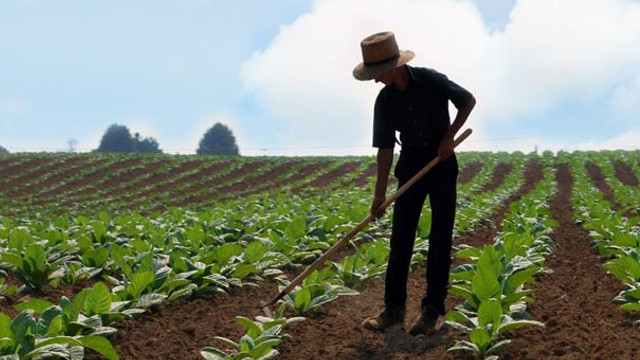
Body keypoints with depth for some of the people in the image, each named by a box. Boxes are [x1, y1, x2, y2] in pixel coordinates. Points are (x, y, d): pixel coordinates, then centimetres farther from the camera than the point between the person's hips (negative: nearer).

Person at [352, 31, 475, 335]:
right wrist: (380, 194, -4)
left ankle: (432, 309, 2)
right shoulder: (384, 101, -4)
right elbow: (385, 148, -1)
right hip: (411, 165, 3)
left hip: (442, 162, -3)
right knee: (400, 236, 1)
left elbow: (468, 101, -1)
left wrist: (449, 136, -11)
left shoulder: (431, 81, -15)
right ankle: (394, 308, 8)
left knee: (440, 237, -3)